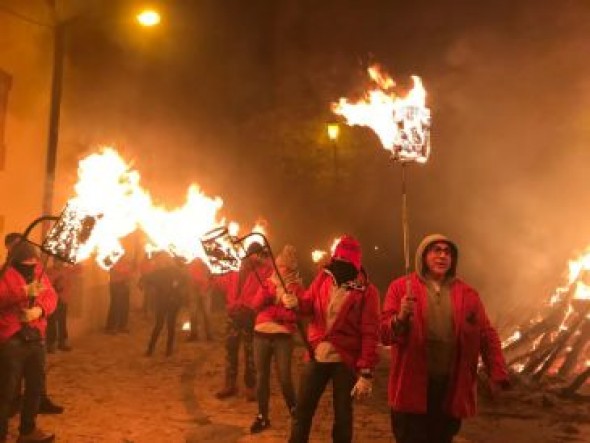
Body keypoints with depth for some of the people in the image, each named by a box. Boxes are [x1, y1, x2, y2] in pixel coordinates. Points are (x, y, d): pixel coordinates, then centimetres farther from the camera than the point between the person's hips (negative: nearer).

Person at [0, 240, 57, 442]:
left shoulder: (38, 272, 9)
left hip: (36, 337, 6)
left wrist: (40, 309, -18)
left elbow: (51, 295, 1)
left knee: (36, 384, 16)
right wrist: (24, 292, -31)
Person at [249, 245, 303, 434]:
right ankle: (262, 416, 17)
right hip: (261, 335, 4)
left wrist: (273, 311, -18)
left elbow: (296, 315, -9)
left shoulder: (296, 287, -1)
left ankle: (294, 411, 21)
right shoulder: (268, 282, 11)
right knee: (261, 376, 6)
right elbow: (255, 305, 0)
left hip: (283, 337, -4)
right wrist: (265, 290, -16)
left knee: (284, 377, -4)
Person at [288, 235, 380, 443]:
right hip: (316, 357, 4)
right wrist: (296, 301, -19)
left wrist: (366, 372, -18)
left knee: (342, 416, 11)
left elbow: (370, 333, -13)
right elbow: (309, 304, 6)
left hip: (345, 361, -4)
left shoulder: (366, 291, -11)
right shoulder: (323, 278, 3)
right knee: (302, 411, 11)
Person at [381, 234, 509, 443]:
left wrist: (498, 374, -6)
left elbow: (487, 335, 5)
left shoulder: (467, 294, 8)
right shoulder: (401, 287, -1)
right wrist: (400, 319, -25)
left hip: (452, 391, 3)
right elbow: (385, 334, -4)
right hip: (412, 388, -3)